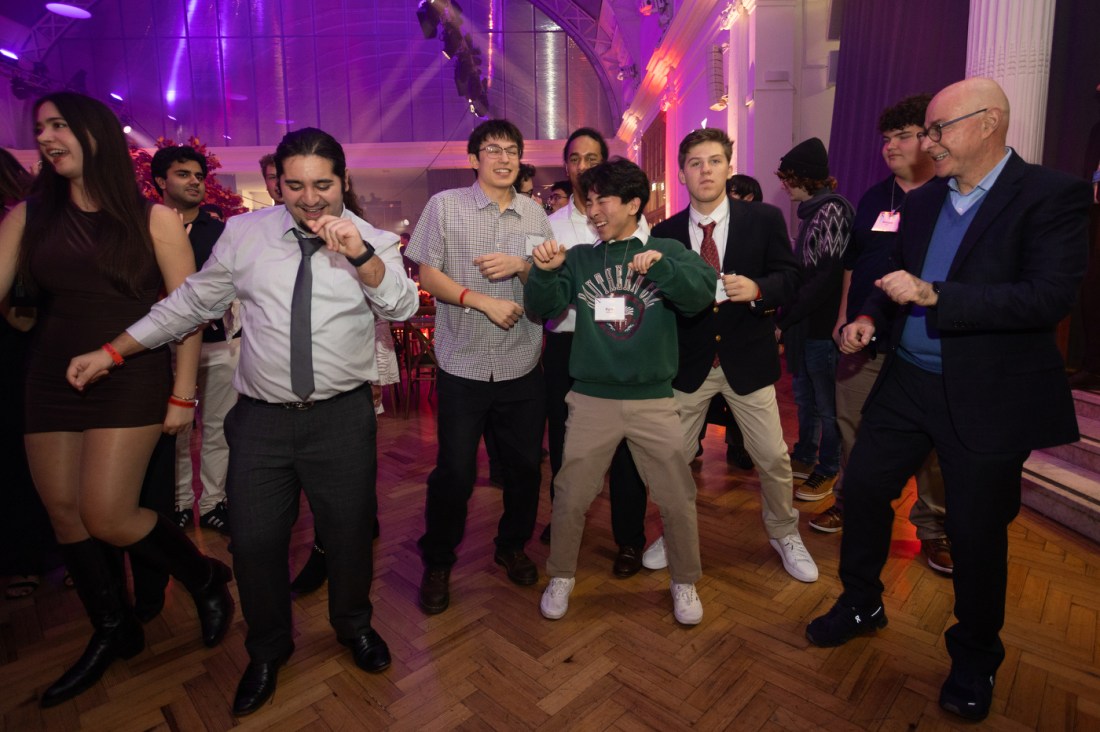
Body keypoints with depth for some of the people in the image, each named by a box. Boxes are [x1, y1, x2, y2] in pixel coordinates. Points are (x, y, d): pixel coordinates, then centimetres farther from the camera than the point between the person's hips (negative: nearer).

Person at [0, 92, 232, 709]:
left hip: (131, 380, -5)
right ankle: (113, 634, 28)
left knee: (107, 516, -10)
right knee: (63, 510, 9)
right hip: (52, 380, 5)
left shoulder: (154, 219, -3)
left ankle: (207, 578, 17)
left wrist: (183, 395, -9)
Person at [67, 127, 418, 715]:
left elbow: (403, 306, -16)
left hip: (343, 418, -1)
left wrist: (359, 254, -30)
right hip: (261, 419, 2)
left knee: (348, 532, 13)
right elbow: (190, 303, 10)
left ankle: (354, 625, 44)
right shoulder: (243, 235, 3)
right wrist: (110, 353, 10)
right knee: (254, 541, 10)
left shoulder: (373, 242, -1)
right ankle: (267, 650, 39)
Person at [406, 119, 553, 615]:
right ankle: (437, 562, 27)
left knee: (525, 465, 12)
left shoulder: (535, 214, 9)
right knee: (455, 471, 3)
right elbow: (427, 275, -3)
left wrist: (522, 266, -11)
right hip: (463, 366, -3)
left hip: (522, 368, 3)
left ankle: (512, 546, 37)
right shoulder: (444, 205, 1)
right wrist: (483, 300, -15)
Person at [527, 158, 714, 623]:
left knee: (677, 498, 9)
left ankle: (684, 582, 33)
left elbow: (701, 294, -13)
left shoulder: (668, 251, 2)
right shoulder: (578, 257, 6)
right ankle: (561, 576, 32)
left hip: (654, 401, 0)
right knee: (570, 497, 9)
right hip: (591, 400, 1)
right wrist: (544, 271, -22)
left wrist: (661, 267, -30)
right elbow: (544, 307, -3)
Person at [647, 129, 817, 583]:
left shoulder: (764, 219, -3)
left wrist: (758, 289, -22)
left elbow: (789, 276, -4)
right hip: (688, 363, 1)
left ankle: (784, 535, 34)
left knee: (773, 457, 8)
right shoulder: (665, 233, 0)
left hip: (747, 359, -1)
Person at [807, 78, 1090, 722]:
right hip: (908, 381, 6)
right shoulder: (921, 201, 7)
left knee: (977, 531, 8)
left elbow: (1052, 298, -22)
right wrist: (871, 316, -4)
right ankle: (861, 604, 36)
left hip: (988, 398, -5)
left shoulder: (1051, 196, -11)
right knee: (863, 490, 11)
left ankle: (975, 658, 34)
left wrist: (934, 296, -26)